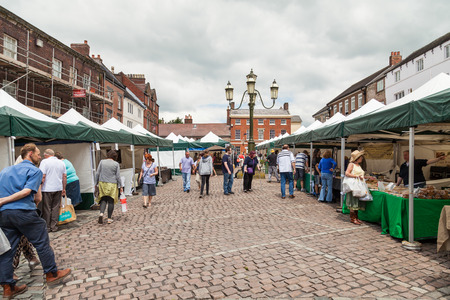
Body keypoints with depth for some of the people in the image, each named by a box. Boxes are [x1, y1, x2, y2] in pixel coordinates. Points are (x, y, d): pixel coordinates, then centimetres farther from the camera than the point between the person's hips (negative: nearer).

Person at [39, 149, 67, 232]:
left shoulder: (45, 161, -5)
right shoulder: (61, 163, 11)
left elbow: (42, 176, -13)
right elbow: (64, 177, 12)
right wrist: (64, 189, 18)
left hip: (47, 189, -4)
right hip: (58, 188, 5)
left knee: (47, 209, 5)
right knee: (56, 208, 9)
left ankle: (47, 227, 12)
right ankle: (54, 227, 13)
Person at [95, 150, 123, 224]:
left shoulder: (102, 162, 3)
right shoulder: (116, 164, -2)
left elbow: (97, 174, 4)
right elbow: (118, 176, -1)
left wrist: (96, 184, 12)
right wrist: (121, 186, 5)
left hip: (102, 183, 2)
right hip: (112, 185, -2)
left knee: (103, 199, 10)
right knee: (111, 201, 5)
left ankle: (101, 213, -14)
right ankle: (109, 218, 9)